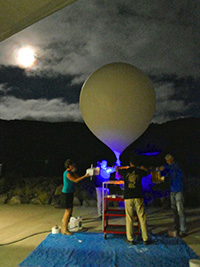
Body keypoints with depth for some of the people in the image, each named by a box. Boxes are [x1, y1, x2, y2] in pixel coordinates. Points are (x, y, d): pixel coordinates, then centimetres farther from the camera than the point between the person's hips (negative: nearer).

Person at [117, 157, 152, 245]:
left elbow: (117, 169, 24)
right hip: (138, 197, 0)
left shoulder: (125, 171, 2)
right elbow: (146, 172, 26)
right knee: (142, 218, 8)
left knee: (129, 219, 7)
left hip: (128, 197, 0)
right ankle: (145, 239, 14)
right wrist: (142, 168, 47)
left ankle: (130, 239, 14)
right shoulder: (140, 171, 2)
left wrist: (126, 168, 45)